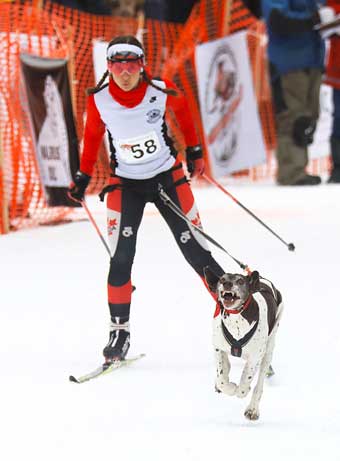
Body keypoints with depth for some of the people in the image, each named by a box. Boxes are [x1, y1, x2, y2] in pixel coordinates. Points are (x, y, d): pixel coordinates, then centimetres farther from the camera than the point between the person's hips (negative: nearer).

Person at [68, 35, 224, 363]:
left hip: (167, 177, 0)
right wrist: (83, 177, 12)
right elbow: (92, 136, 6)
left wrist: (194, 150, 15)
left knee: (194, 250, -1)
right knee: (121, 258, -11)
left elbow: (182, 109, 8)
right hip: (124, 184, 0)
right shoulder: (99, 100, -14)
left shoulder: (161, 91, -15)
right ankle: (119, 330, -1)